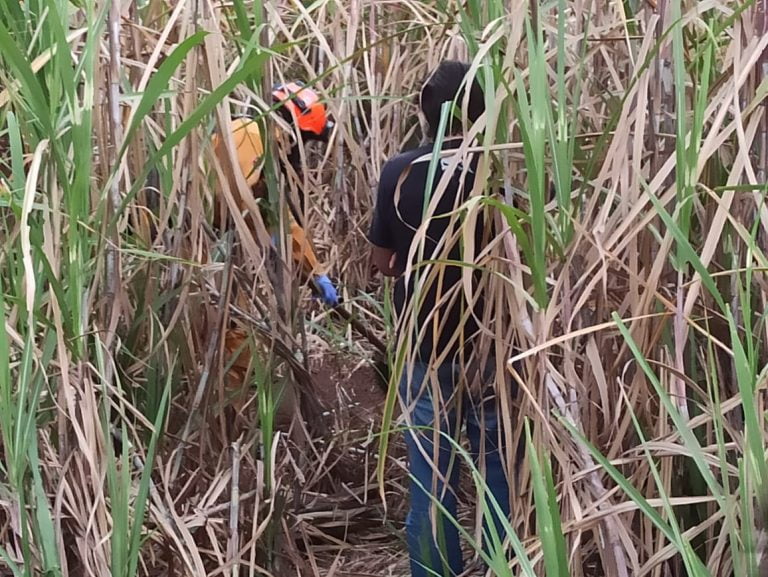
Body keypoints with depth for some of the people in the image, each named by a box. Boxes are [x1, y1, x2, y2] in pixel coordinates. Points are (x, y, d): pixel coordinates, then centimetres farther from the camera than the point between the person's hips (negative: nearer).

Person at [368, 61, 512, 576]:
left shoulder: (399, 172, -6)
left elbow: (382, 259, 4)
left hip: (424, 345, 1)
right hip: (491, 341, -1)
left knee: (432, 479, 8)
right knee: (500, 469, 11)